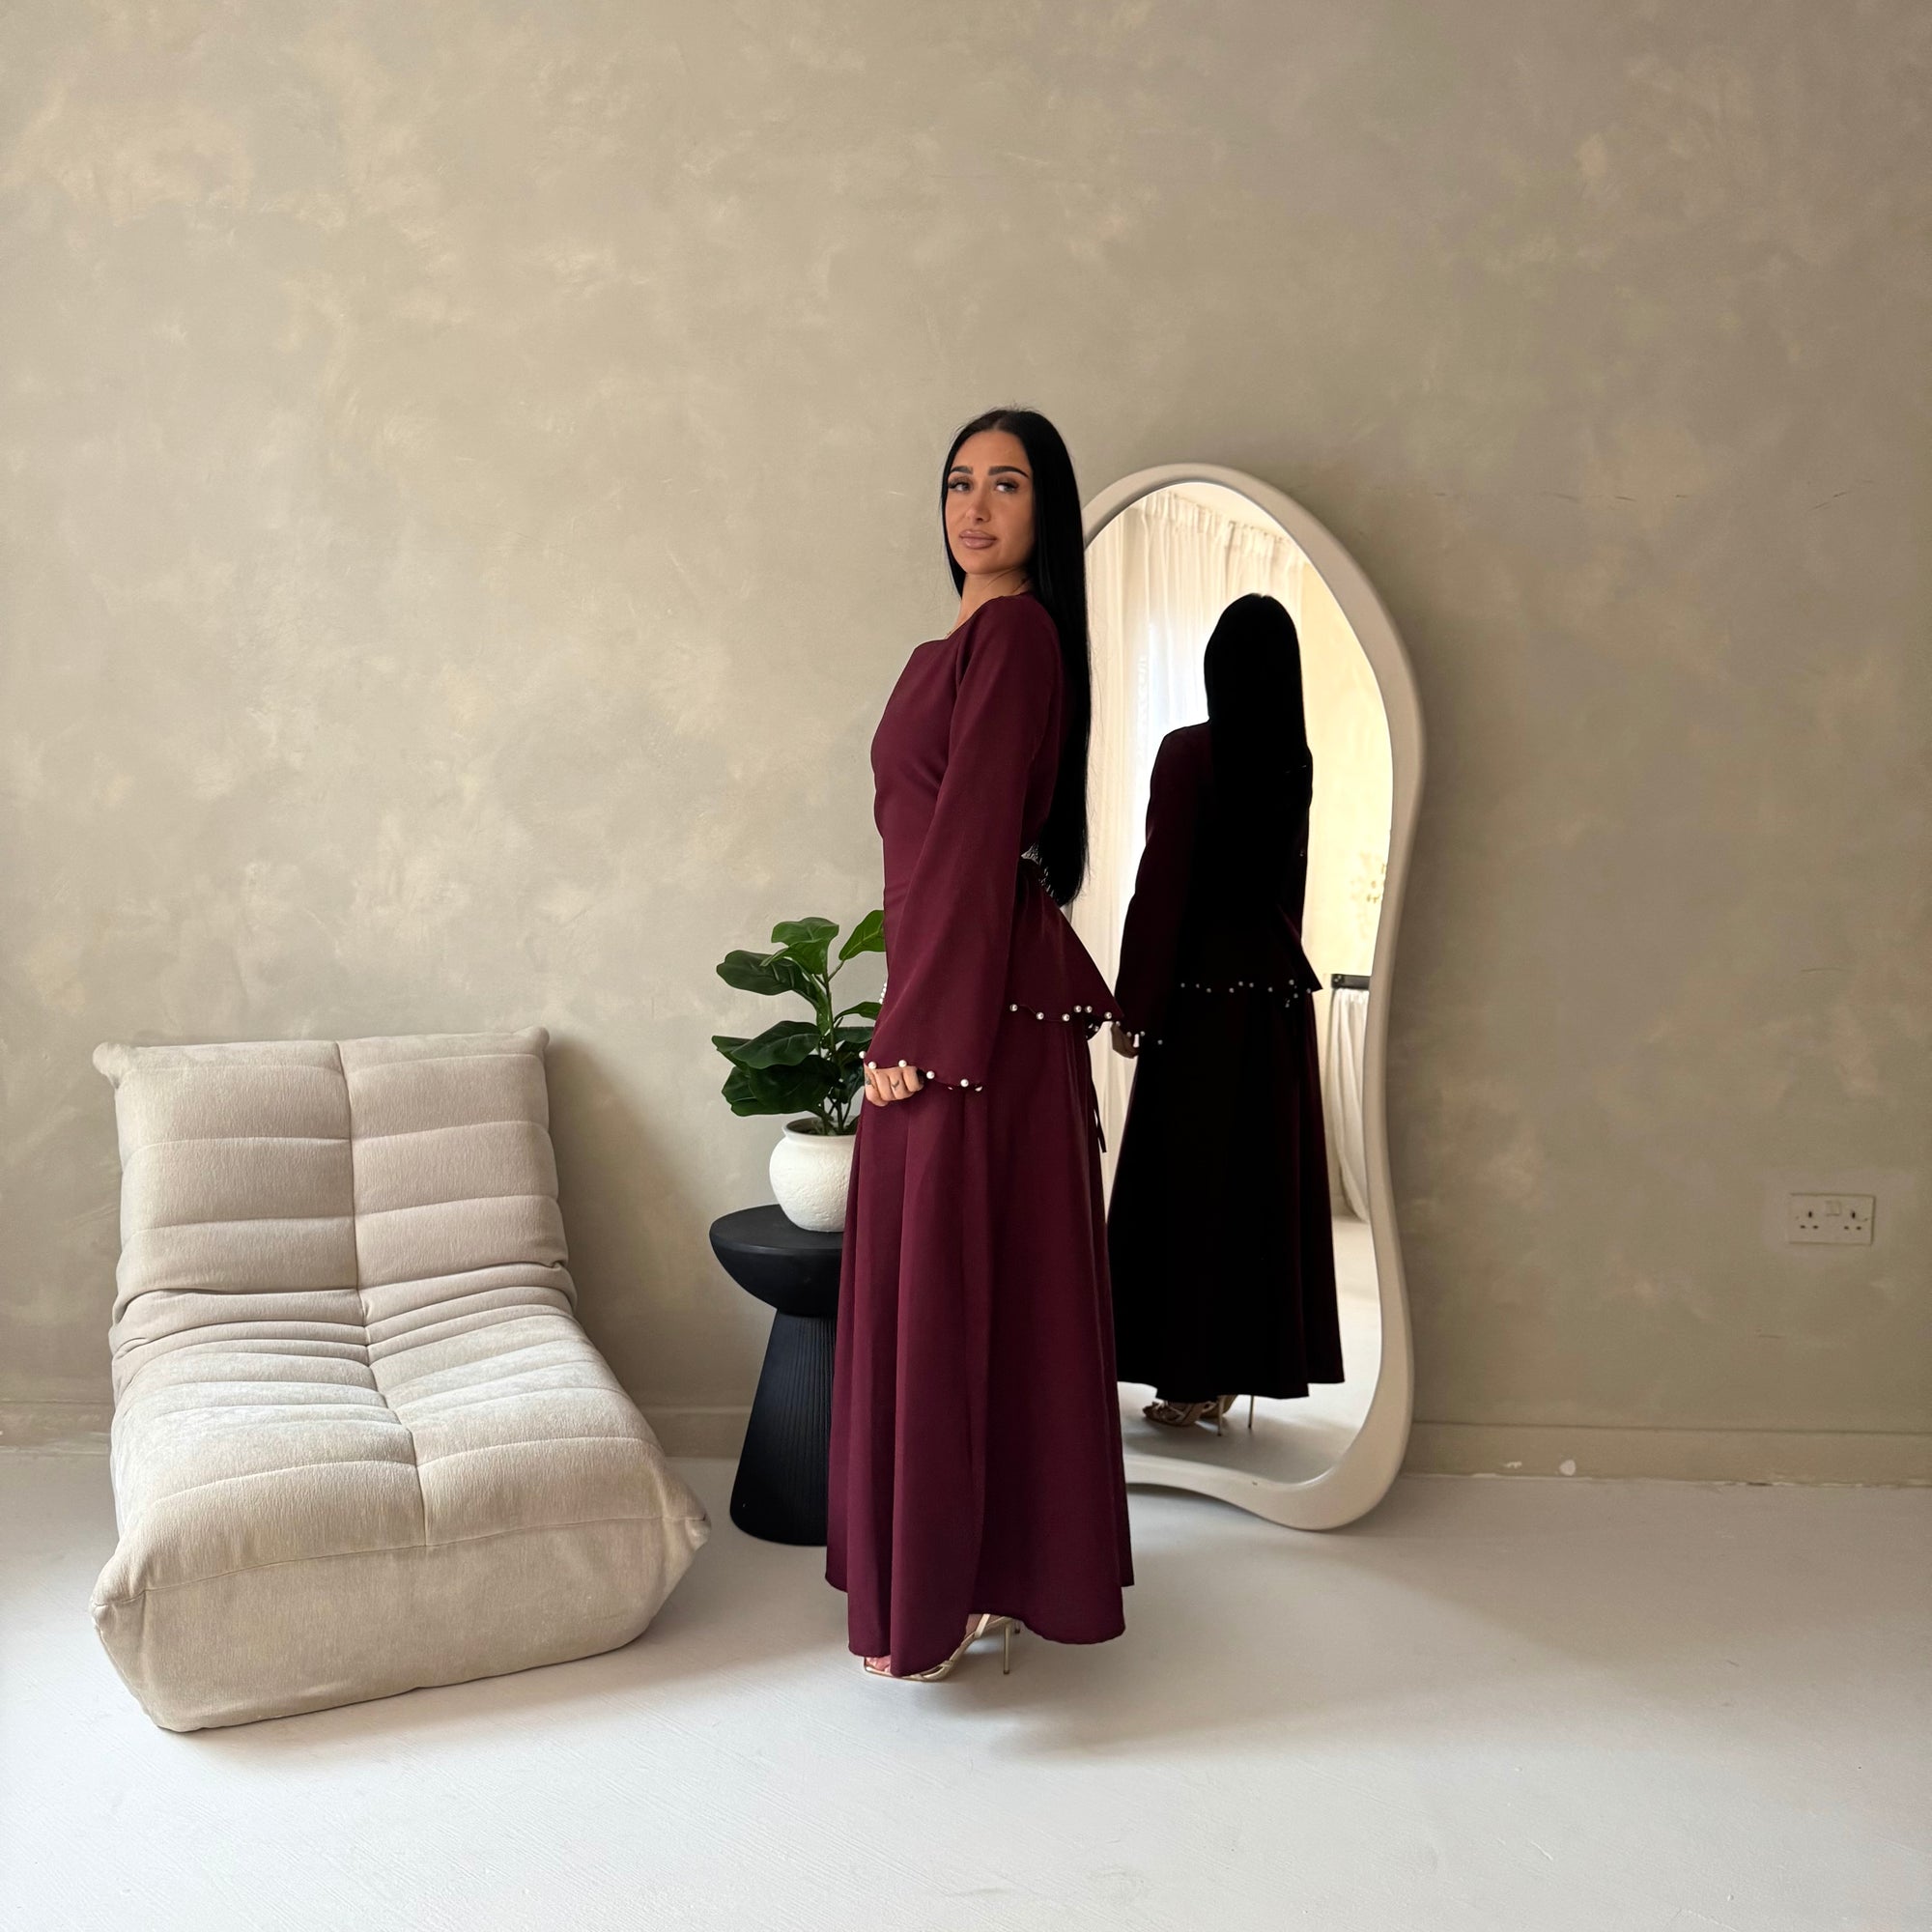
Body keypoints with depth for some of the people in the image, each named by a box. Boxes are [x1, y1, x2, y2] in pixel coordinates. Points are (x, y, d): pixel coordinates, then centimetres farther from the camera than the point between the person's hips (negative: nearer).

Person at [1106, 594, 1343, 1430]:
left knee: (1192, 1178, 0)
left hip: (1202, 986, -6)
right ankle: (1256, 1354, 20)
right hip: (1279, 985, 6)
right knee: (1268, 1172, 11)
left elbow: (1160, 884, -13)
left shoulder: (1188, 751, -12)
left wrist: (1133, 1007, -9)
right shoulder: (1296, 759, 6)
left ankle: (1199, 1376, 5)